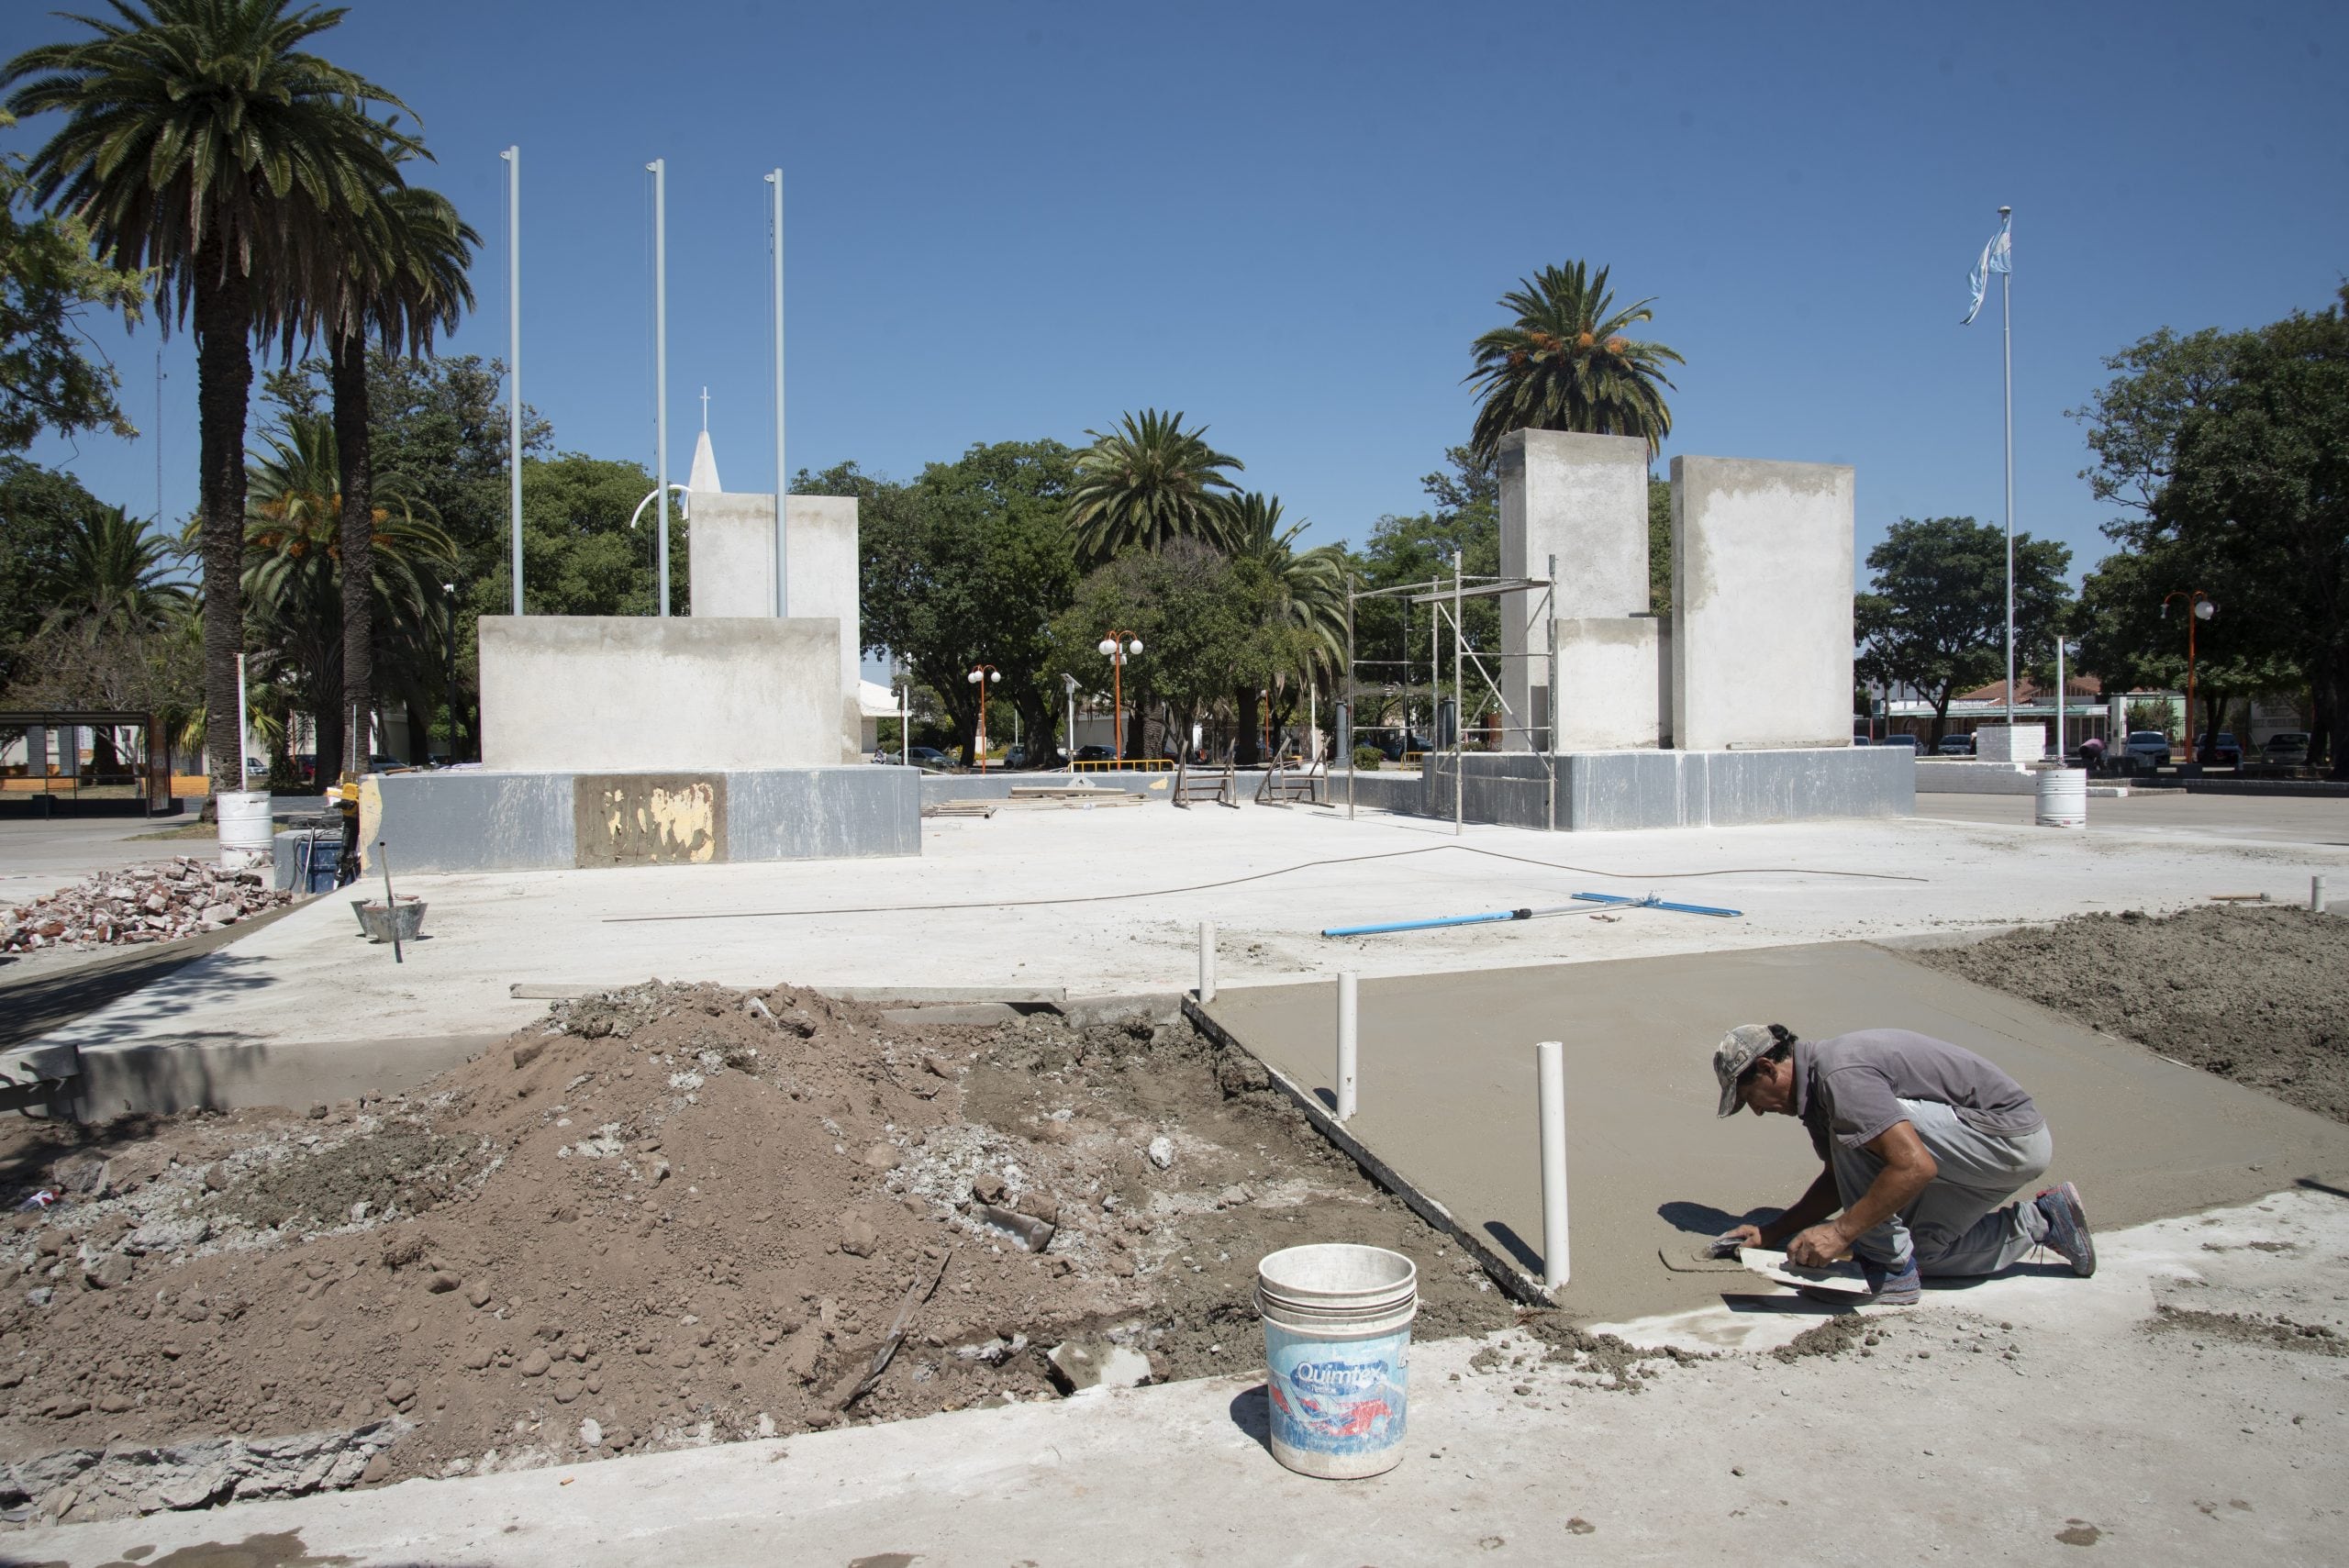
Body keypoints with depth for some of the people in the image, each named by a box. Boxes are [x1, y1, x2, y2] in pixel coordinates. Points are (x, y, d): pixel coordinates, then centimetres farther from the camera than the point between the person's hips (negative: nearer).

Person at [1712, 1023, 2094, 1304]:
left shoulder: (1840, 1075, -26)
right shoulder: (1817, 1085, 6)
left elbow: (1915, 1166, -34)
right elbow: (1839, 1177, 17)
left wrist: (1840, 1232, -29)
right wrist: (1770, 1233, 9)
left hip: (2011, 1137, -10)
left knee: (1854, 1131, -24)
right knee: (1921, 1251, 15)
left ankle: (1891, 1266, -11)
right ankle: (2043, 1222, 23)